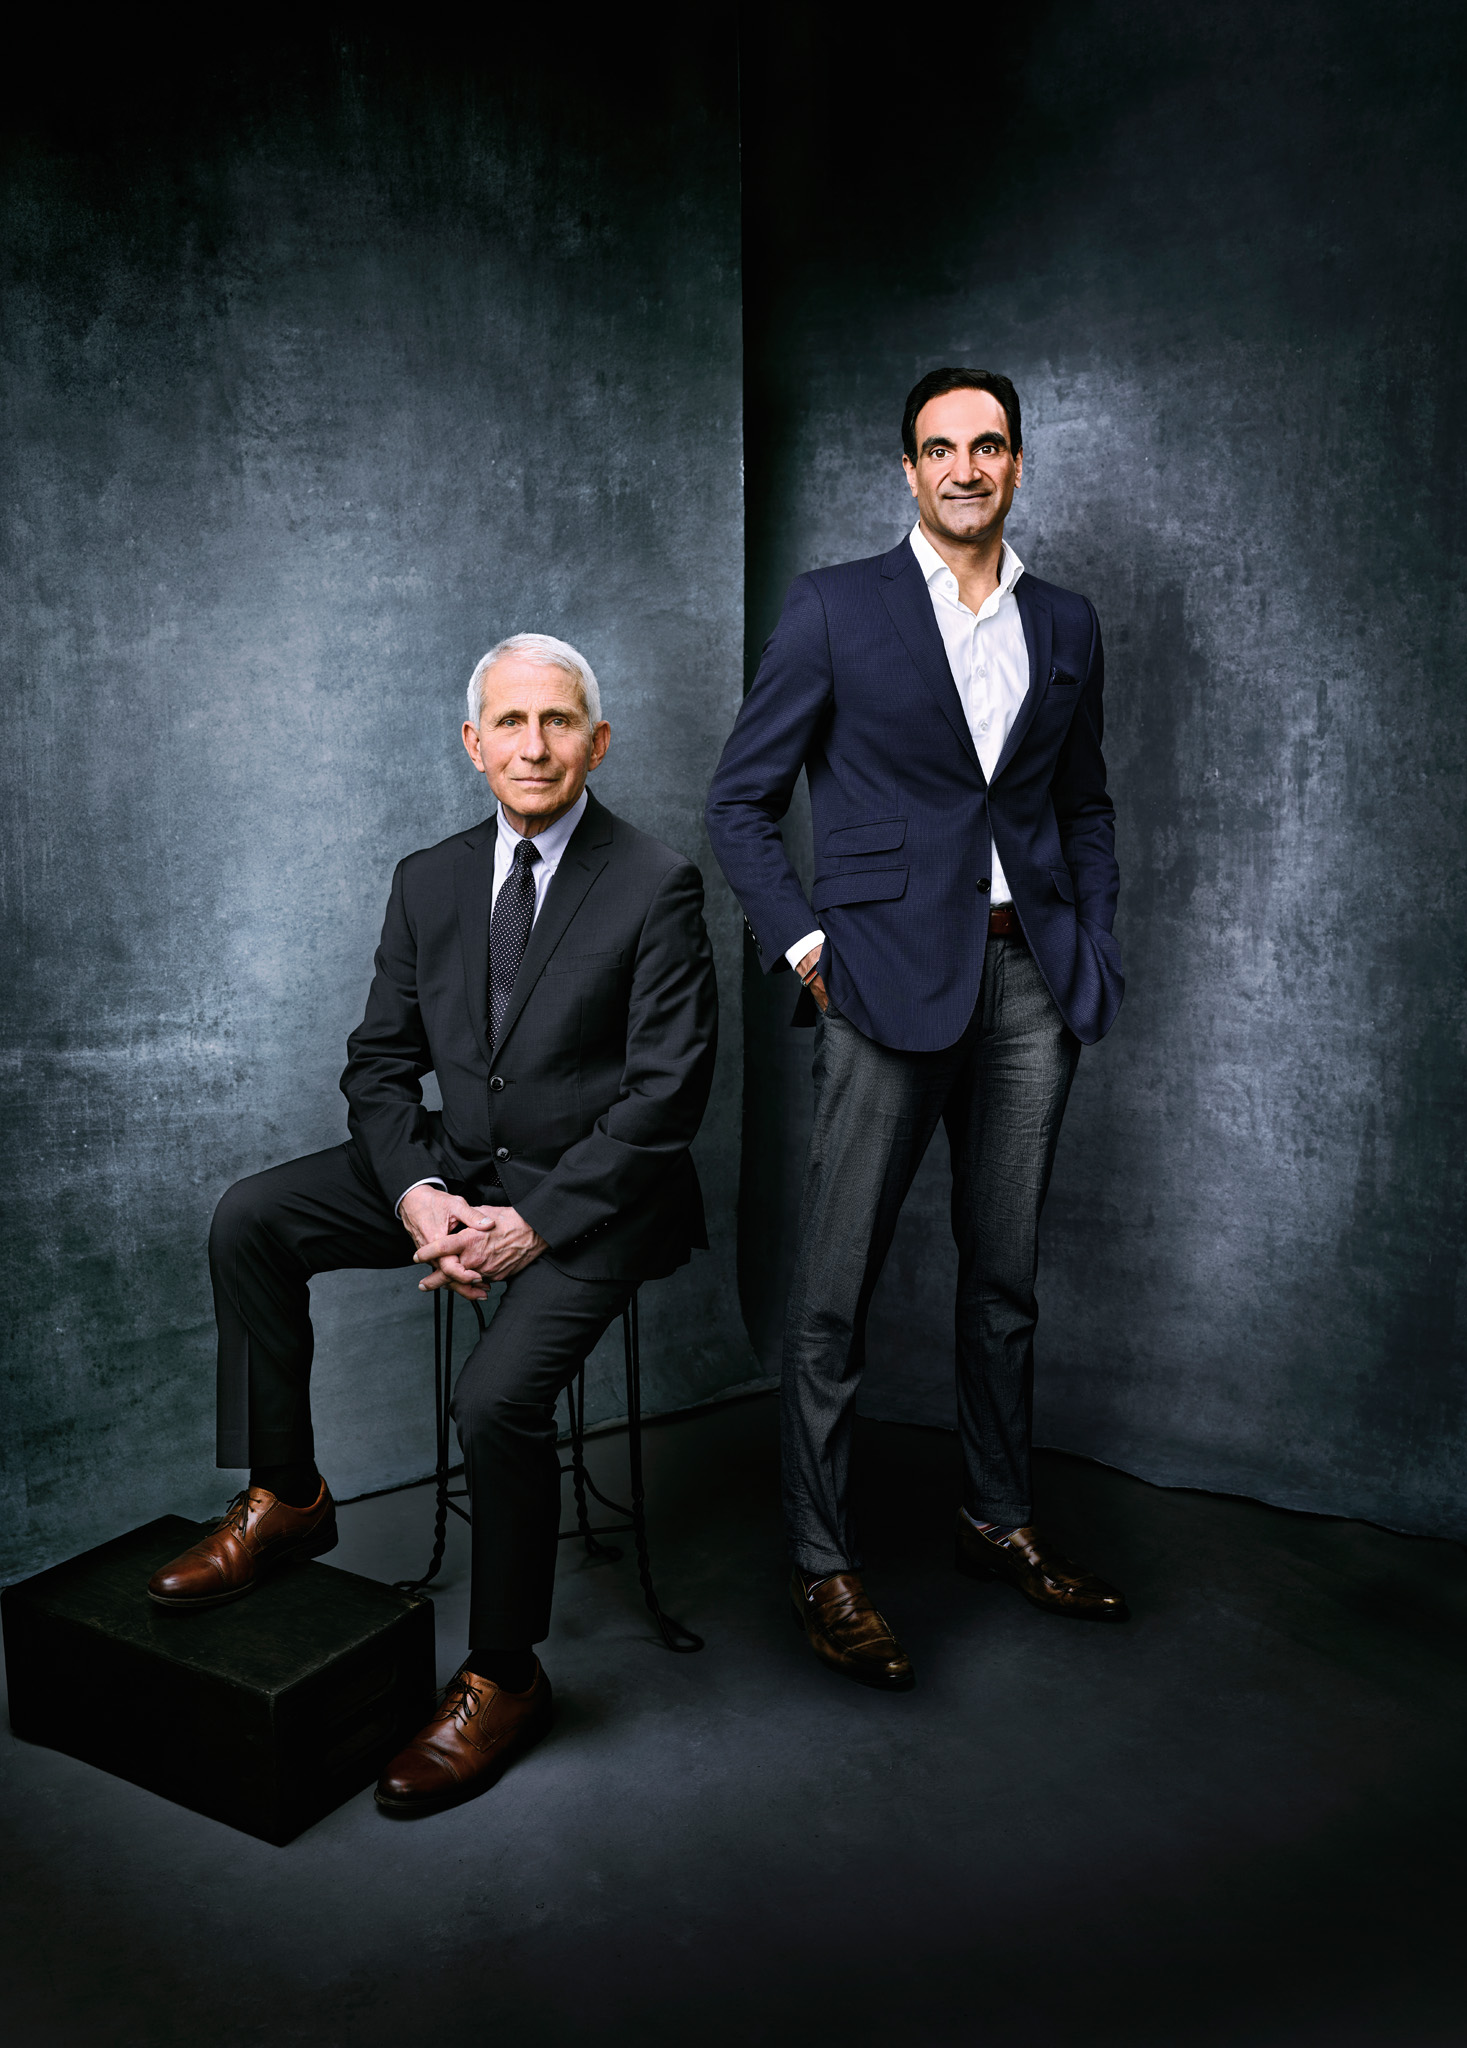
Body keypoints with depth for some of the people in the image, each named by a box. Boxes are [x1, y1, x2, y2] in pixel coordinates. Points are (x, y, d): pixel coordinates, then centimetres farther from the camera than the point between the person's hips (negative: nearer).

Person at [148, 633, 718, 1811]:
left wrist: (535, 1223, -20)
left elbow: (667, 1094, -14)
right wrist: (417, 1196, -11)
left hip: (595, 1193, -6)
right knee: (250, 1220, -9)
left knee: (498, 1398, -25)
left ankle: (503, 1678, 1)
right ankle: (284, 1501, 7)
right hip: (453, 1167, 6)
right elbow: (380, 1064, 7)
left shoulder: (657, 888, -10)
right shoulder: (429, 881, 7)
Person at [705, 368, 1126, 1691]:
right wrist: (804, 945, -8)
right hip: (887, 977, -4)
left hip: (1029, 983, 4)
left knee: (1006, 1274, 13)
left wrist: (1093, 952, 10)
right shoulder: (834, 609, 2)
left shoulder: (1067, 625, 14)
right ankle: (823, 1564, 13)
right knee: (837, 1288, -1)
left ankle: (1001, 1521, 30)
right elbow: (742, 801, 2)